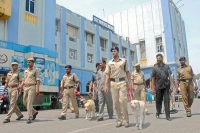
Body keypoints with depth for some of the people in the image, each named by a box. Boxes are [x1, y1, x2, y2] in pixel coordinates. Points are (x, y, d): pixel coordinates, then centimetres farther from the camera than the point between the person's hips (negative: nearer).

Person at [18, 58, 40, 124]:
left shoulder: (35, 70, -1)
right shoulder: (26, 71, 18)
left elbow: (38, 80, -8)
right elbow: (24, 80, 18)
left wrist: (37, 89, -17)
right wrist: (20, 87, 1)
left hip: (32, 87, -7)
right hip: (25, 88, 7)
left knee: (29, 103, -12)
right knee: (25, 102, 9)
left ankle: (29, 118, -8)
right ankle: (34, 112, 27)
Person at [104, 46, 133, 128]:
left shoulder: (124, 61, 7)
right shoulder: (109, 63, 11)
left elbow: (127, 72, 7)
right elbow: (107, 75, 9)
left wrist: (130, 83, -1)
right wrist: (106, 85, 0)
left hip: (122, 82, -2)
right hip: (113, 83, 2)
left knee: (123, 101, -7)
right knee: (115, 102, 3)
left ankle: (126, 120, 5)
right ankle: (119, 120, 13)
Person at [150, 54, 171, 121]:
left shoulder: (167, 66, 8)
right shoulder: (155, 68, 3)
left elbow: (171, 76, 12)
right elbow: (153, 78, 2)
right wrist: (152, 88, -3)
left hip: (166, 86, 1)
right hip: (158, 86, 0)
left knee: (167, 100, -4)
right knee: (158, 100, 9)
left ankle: (168, 116, 2)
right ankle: (158, 112, 32)